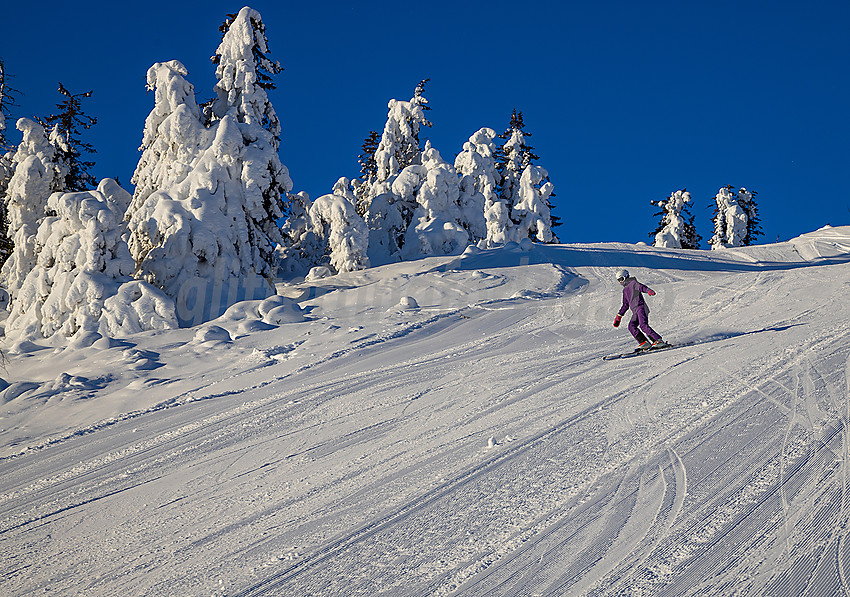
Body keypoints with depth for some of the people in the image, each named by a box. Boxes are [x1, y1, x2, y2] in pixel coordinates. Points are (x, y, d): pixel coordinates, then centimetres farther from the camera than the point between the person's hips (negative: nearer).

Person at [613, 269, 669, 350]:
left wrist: (649, 291, -39)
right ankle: (644, 342, -17)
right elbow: (625, 305, 33)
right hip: (635, 311, 8)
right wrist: (618, 317, 30)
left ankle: (659, 341, -26)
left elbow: (641, 287, -18)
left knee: (643, 325, -23)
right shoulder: (625, 290, 27)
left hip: (641, 307, -8)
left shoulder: (633, 283, 4)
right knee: (631, 326, -12)